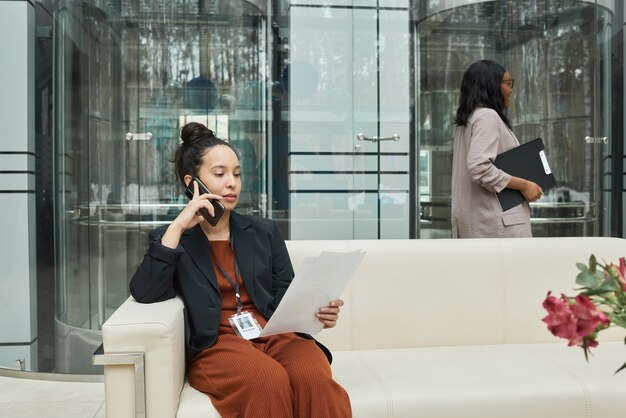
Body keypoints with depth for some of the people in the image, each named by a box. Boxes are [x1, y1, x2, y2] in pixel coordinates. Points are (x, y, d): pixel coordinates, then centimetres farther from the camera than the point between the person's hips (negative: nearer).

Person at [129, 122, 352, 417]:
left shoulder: (264, 231, 19)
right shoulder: (169, 238, 11)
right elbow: (144, 293, -7)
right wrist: (177, 227, -10)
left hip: (274, 334, 3)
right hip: (216, 345, -2)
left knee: (315, 378, -31)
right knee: (270, 381, -34)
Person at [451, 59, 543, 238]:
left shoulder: (469, 118, 19)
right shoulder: (487, 116, -11)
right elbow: (479, 167, -23)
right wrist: (523, 185, -15)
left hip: (476, 220, 10)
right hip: (496, 218, -10)